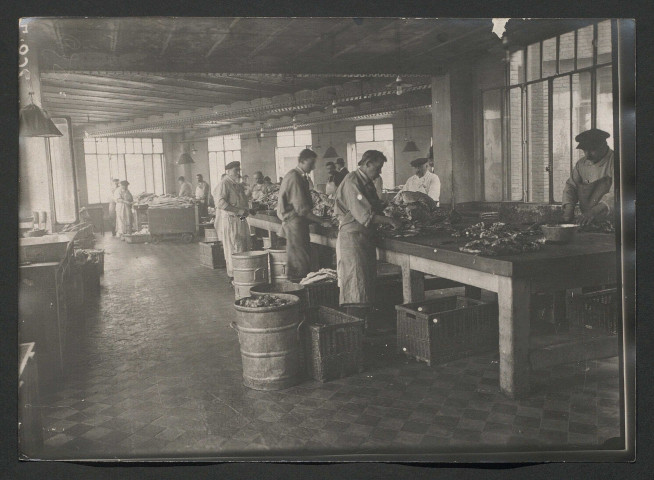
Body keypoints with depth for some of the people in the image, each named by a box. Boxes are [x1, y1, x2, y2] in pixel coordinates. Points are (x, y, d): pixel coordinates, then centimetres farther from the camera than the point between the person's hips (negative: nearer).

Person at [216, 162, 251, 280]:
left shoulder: (239, 185, 17)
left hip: (241, 220, 8)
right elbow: (220, 203, -20)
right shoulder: (224, 183, -9)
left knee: (245, 248, 8)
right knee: (234, 249, -5)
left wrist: (245, 211, 6)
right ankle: (233, 276, 2)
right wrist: (238, 211, -21)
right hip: (230, 220, -8)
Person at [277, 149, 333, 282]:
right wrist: (322, 222, -19)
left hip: (299, 221, 10)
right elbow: (301, 209, -22)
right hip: (294, 221, -10)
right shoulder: (294, 178, -18)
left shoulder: (301, 177, 14)